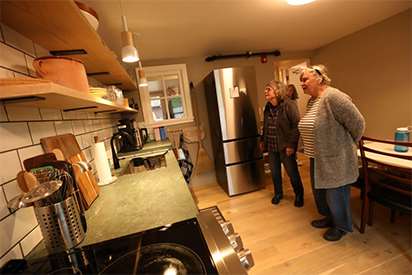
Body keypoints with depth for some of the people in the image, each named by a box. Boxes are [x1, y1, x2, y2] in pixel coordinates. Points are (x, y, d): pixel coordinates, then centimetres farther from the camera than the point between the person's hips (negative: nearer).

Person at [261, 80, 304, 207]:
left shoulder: (289, 105, -13)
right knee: (275, 172, 16)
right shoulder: (267, 107, 7)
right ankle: (278, 193, 37)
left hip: (285, 147, -5)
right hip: (271, 147, 6)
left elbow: (296, 126, -17)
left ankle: (299, 195, 34)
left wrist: (291, 144, -21)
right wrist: (263, 140, 15)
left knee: (292, 172, 10)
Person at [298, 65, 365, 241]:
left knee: (335, 193, 9)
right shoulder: (311, 101, 8)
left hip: (335, 159, -8)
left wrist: (348, 145, -4)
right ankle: (329, 218, 44)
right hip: (318, 158, 9)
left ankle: (342, 226, 34)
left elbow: (357, 123, -18)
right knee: (319, 190, 21)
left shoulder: (332, 97, -20)